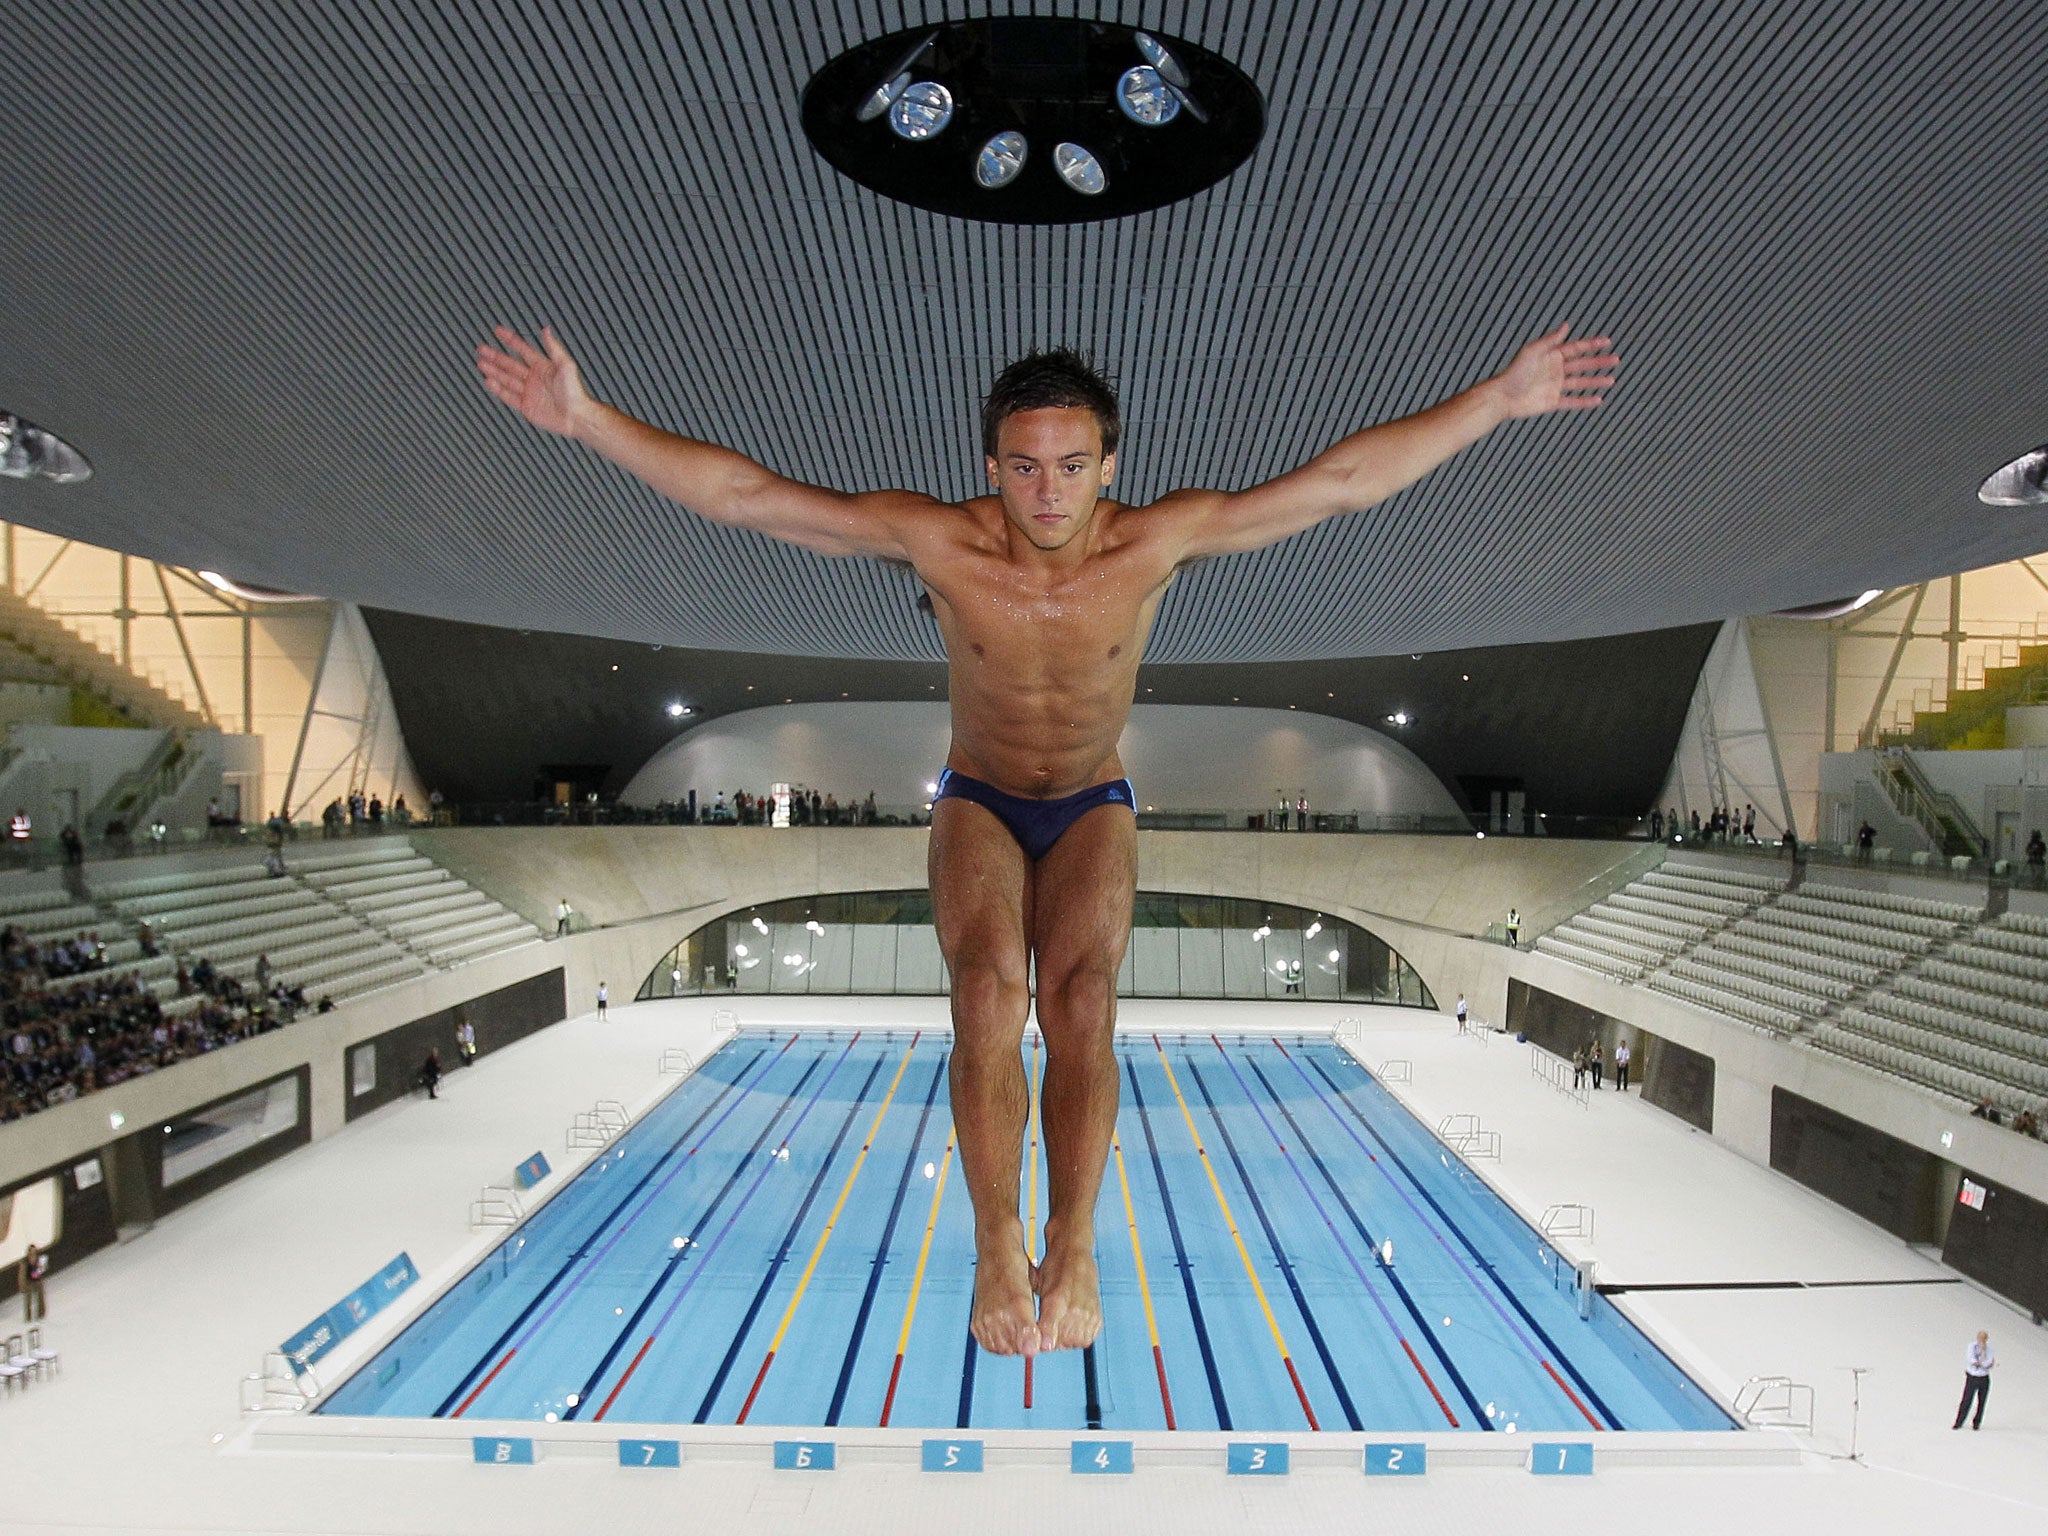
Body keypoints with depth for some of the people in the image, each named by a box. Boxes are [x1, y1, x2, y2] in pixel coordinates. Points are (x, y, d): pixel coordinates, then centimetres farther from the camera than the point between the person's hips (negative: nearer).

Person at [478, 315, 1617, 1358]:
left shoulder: (1157, 541, -19)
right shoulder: (937, 540, -21)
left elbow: (1344, 480, -16)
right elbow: (745, 494, -19)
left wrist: (1502, 398, -16)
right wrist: (587, 419, -23)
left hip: (1095, 807, 0)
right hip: (980, 802, 0)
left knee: (1082, 992, -26)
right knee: (989, 990, -26)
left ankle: (1074, 1247, -14)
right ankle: (998, 1249, -16)